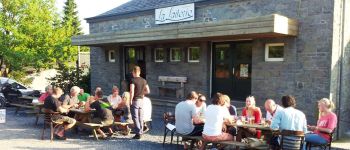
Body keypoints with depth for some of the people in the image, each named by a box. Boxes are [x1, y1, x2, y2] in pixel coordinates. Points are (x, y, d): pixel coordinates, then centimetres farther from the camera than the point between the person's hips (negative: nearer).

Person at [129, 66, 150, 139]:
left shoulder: (133, 80, -11)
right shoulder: (144, 80, 8)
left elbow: (132, 91, -20)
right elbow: (148, 91, 9)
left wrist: (130, 100, -12)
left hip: (135, 100, -6)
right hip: (141, 100, 6)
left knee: (135, 118, -1)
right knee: (141, 118, 12)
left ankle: (138, 133, -2)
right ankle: (141, 132, 18)